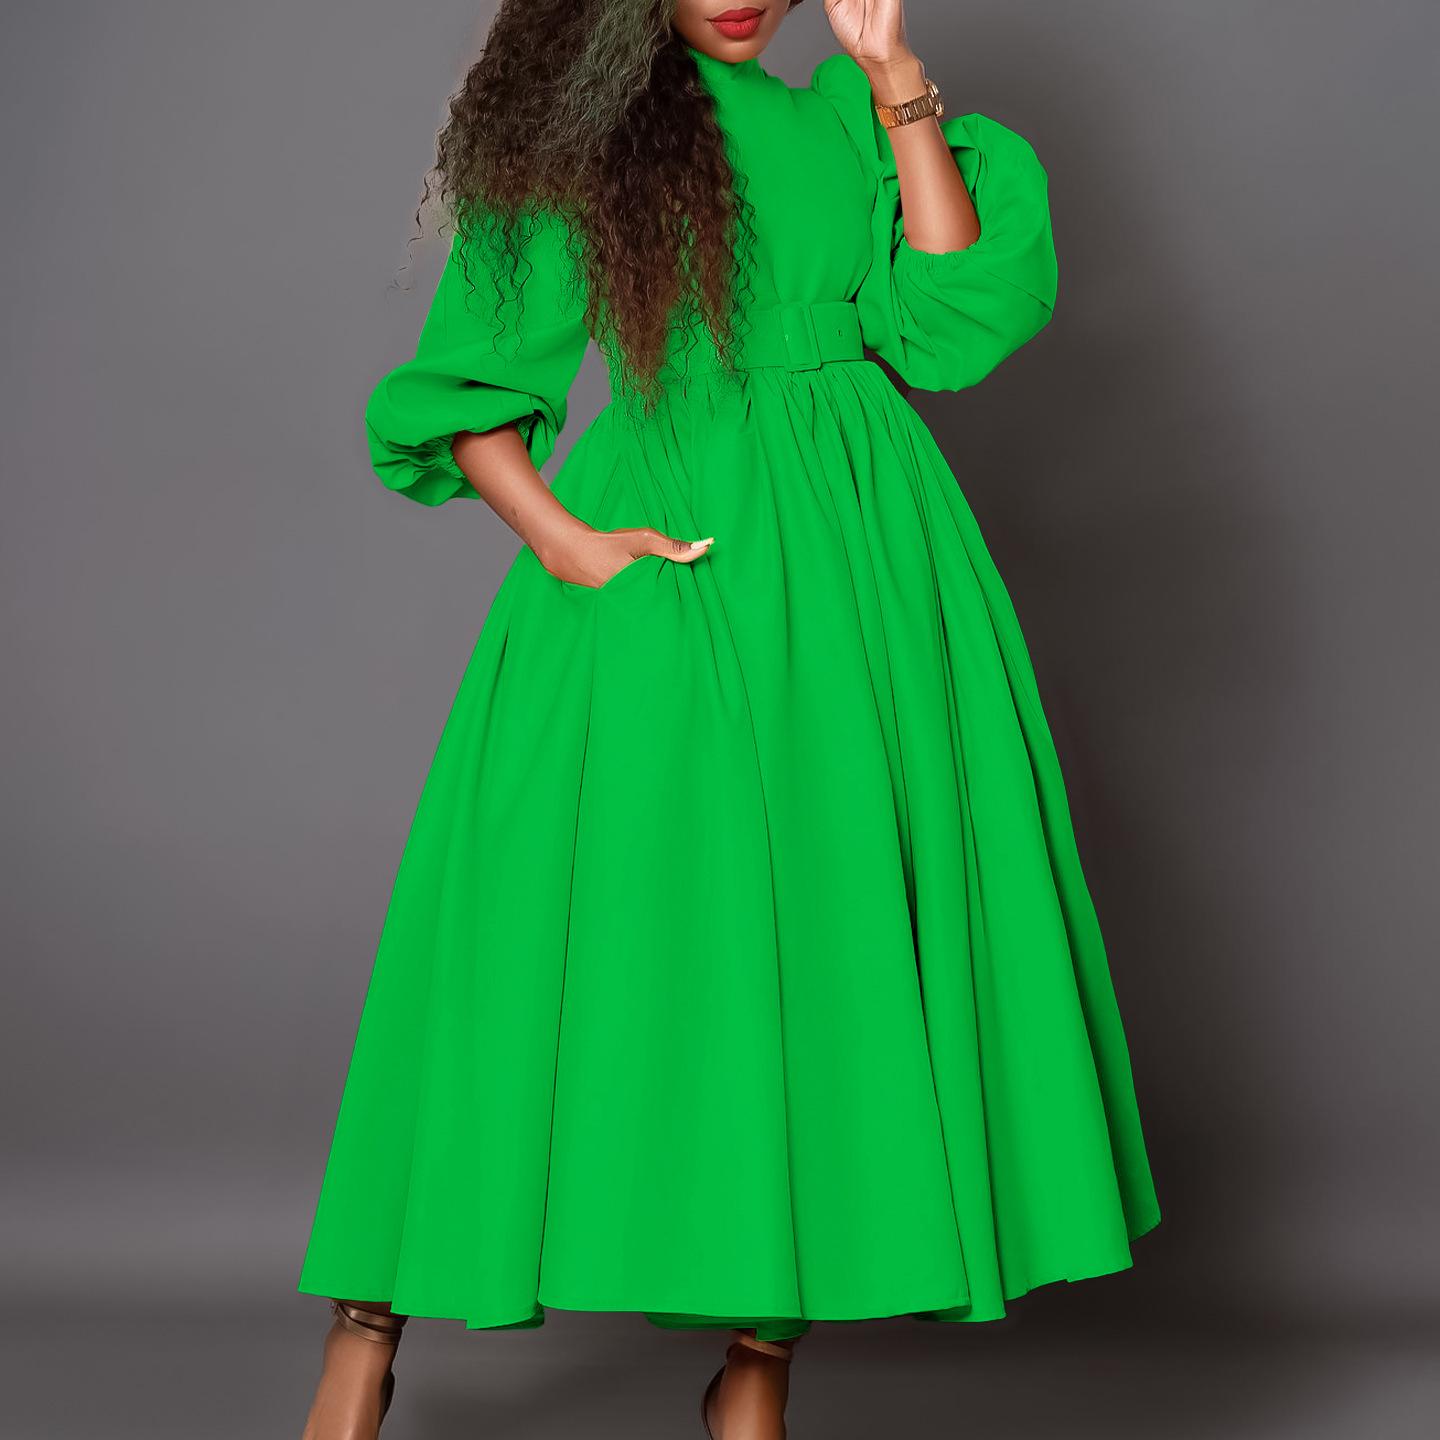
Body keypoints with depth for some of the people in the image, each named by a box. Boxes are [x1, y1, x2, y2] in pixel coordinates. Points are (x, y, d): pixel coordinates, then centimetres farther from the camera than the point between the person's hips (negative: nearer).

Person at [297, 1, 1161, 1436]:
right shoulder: (576, 127, 6)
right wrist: (562, 539, -13)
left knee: (823, 929, 0)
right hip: (656, 565, -3)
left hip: (853, 567, 3)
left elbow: (951, 329, 0)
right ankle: (371, 1324, 8)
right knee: (604, 917, -5)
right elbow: (467, 390, 4)